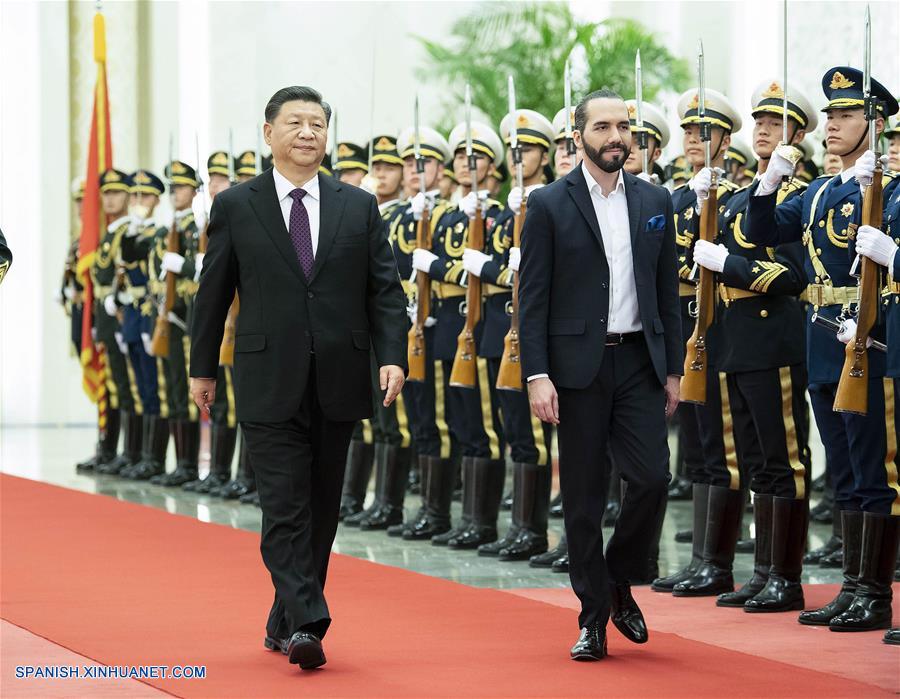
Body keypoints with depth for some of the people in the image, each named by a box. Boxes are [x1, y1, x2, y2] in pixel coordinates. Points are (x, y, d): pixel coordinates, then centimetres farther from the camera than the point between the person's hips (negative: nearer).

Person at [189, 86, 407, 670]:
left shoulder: (359, 207, 7)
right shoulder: (235, 207, 3)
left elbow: (386, 290, 5)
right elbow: (214, 294, 8)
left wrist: (393, 356, -9)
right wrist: (203, 368, 9)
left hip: (338, 383, 3)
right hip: (270, 384, -3)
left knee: (322, 511, 10)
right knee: (286, 509, -11)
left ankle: (285, 623, 22)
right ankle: (307, 627, -17)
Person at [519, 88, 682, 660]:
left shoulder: (655, 203, 9)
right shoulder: (550, 205, -1)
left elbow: (668, 291, 13)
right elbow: (533, 297, -4)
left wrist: (673, 369, 8)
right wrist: (537, 375, -11)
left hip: (640, 361, 3)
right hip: (578, 366, -3)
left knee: (652, 478, -9)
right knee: (584, 496, 1)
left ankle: (619, 582, 16)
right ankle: (594, 617, 9)